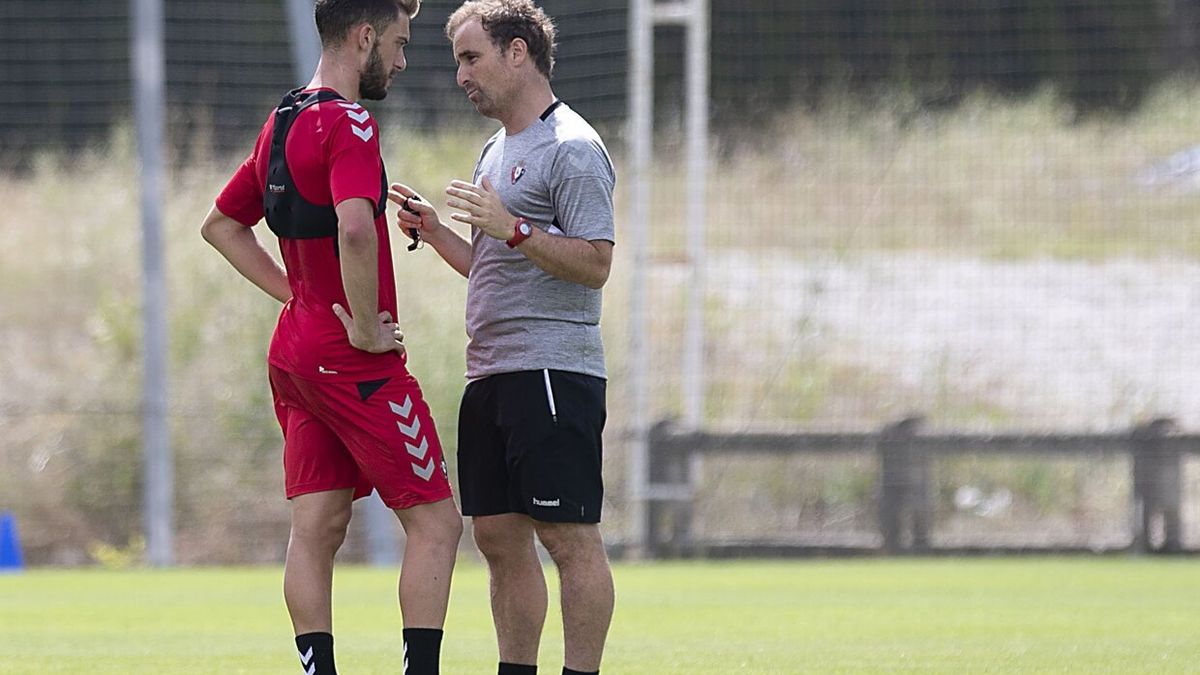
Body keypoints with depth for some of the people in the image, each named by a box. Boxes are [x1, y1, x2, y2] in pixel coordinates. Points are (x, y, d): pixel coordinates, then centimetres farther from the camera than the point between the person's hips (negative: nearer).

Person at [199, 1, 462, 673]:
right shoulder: (348, 124, -15)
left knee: (318, 530, 6)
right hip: (356, 365, -9)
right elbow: (354, 227, -32)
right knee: (436, 522, -3)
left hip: (295, 354, 9)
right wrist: (367, 327, -20)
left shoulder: (282, 123, 14)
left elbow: (221, 223, 26)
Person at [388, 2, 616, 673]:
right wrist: (433, 229, 14)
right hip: (491, 374, 10)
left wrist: (512, 228, -23)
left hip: (554, 370, -10)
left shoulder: (572, 149, -8)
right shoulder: (498, 150, 21)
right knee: (499, 536, 9)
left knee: (570, 538, -10)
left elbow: (594, 264, -16)